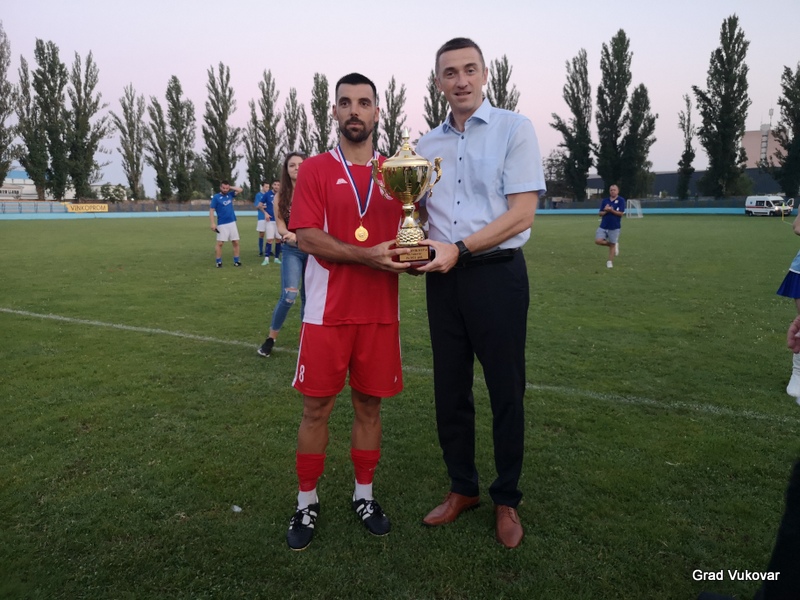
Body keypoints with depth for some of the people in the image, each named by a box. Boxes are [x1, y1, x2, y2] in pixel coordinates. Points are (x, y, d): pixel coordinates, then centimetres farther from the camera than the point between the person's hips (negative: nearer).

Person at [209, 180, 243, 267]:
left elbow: (240, 190, 14)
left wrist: (230, 188, 4)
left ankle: (236, 261, 10)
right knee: (220, 243, -2)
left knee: (236, 242, 3)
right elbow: (211, 210, -7)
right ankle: (219, 262, 6)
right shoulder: (216, 197, -4)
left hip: (232, 223, 4)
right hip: (222, 224, -4)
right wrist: (213, 223, -14)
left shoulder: (230, 195, 9)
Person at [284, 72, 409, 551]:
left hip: (380, 313, 3)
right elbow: (307, 237, -10)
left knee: (369, 403, 12)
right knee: (317, 407, 5)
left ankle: (365, 495, 29)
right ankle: (307, 502, 21)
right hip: (328, 312, -2)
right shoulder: (316, 169, 1)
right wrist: (367, 255, -20)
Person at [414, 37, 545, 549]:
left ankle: (507, 500, 22)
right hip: (443, 278, 5)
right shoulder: (427, 145, 12)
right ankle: (462, 488, 29)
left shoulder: (514, 129, -3)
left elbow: (523, 213, -11)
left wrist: (459, 248, -18)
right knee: (450, 390, 11)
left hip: (497, 273, -4)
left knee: (506, 391, 4)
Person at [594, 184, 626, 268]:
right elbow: (600, 213, 7)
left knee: (612, 245, 1)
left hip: (614, 227, -4)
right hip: (603, 226, 4)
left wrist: (611, 210, -22)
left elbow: (621, 213, -10)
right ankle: (615, 244, 15)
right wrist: (605, 211, -14)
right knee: (598, 241, -11)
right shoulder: (605, 200, 8)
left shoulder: (621, 200, -4)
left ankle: (610, 262, 17)